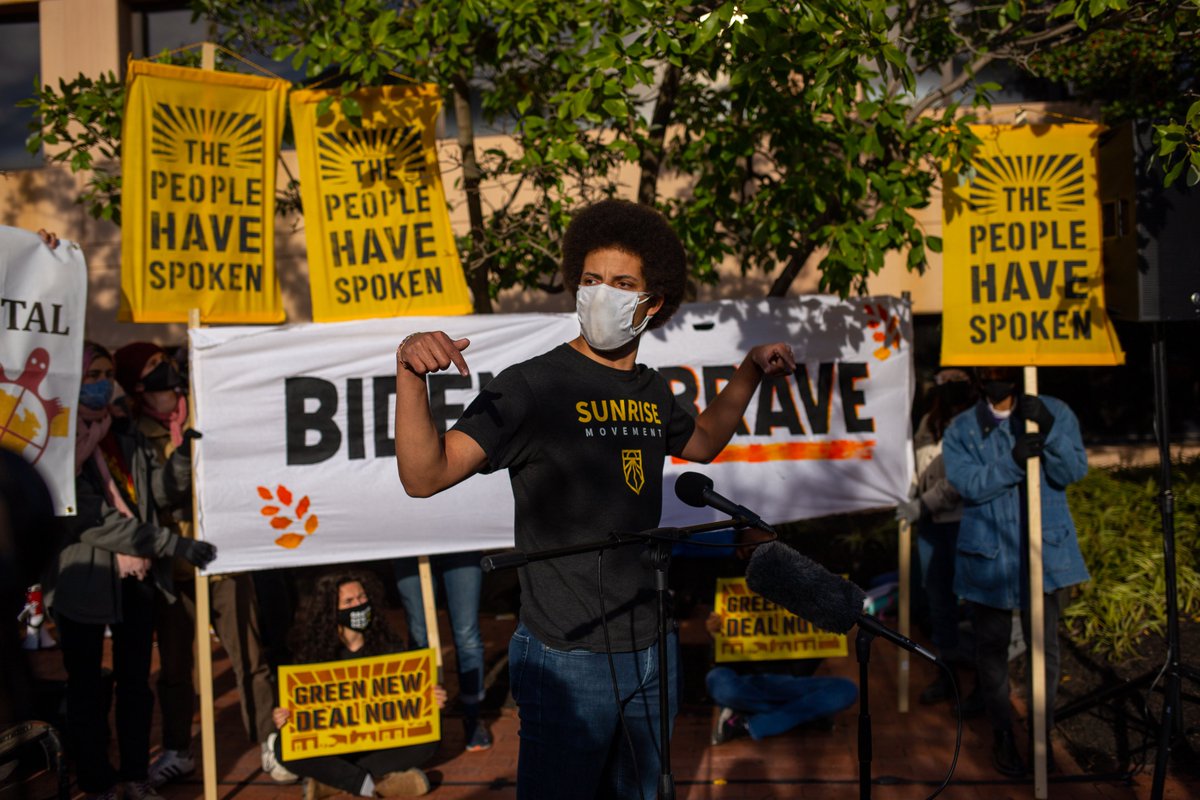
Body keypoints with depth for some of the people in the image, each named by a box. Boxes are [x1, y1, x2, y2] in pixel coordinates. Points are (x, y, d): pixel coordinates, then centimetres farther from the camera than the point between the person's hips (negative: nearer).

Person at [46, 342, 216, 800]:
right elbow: (91, 520, -20)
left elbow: (162, 494, 5)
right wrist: (179, 547, -22)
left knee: (135, 680, 14)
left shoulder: (124, 438, 9)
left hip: (137, 578, 6)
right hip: (84, 581, -6)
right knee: (87, 687, 9)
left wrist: (183, 458, -17)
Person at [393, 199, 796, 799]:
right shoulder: (535, 385, -15)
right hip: (568, 660, -7)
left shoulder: (652, 392, 5)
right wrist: (411, 374, -39)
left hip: (649, 652, 7)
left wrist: (750, 372, 16)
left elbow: (701, 442, 27)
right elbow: (426, 475, -24)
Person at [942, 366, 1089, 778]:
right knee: (992, 648, 10)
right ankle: (1002, 732, 27)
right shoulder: (960, 430, 1)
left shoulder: (1056, 413, 1)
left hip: (1045, 552, 0)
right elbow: (968, 483, -13)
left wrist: (1048, 430, -24)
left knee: (1044, 646, 8)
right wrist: (1013, 461, -26)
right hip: (988, 556, 0)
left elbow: (1073, 471, -9)